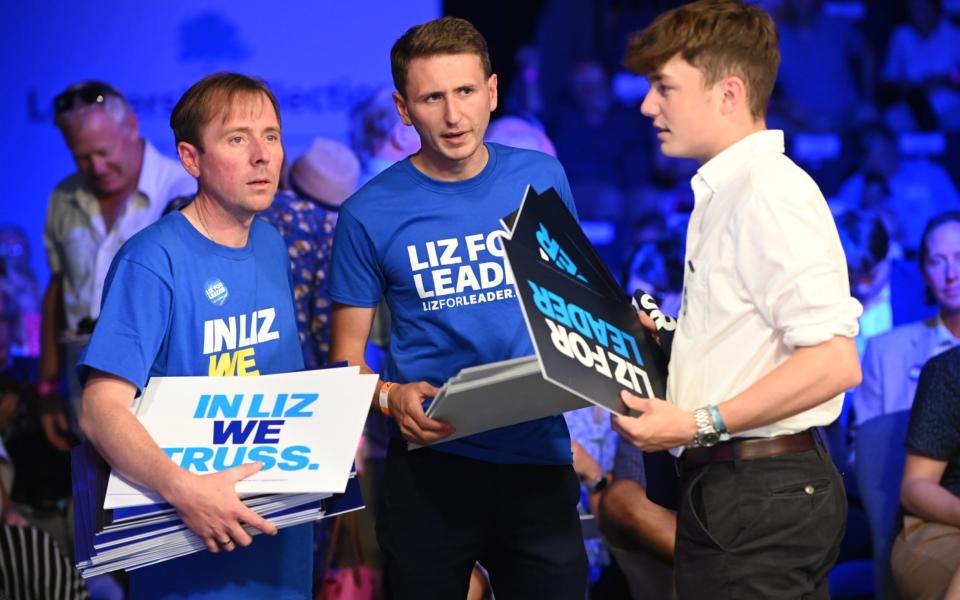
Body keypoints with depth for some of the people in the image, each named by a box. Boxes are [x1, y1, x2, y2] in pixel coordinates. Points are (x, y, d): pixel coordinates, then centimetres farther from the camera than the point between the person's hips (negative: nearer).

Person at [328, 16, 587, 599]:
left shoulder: (543, 179, 4)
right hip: (432, 464, -1)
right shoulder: (371, 213, -4)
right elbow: (346, 359, 2)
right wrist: (391, 398, -19)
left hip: (540, 457, 2)